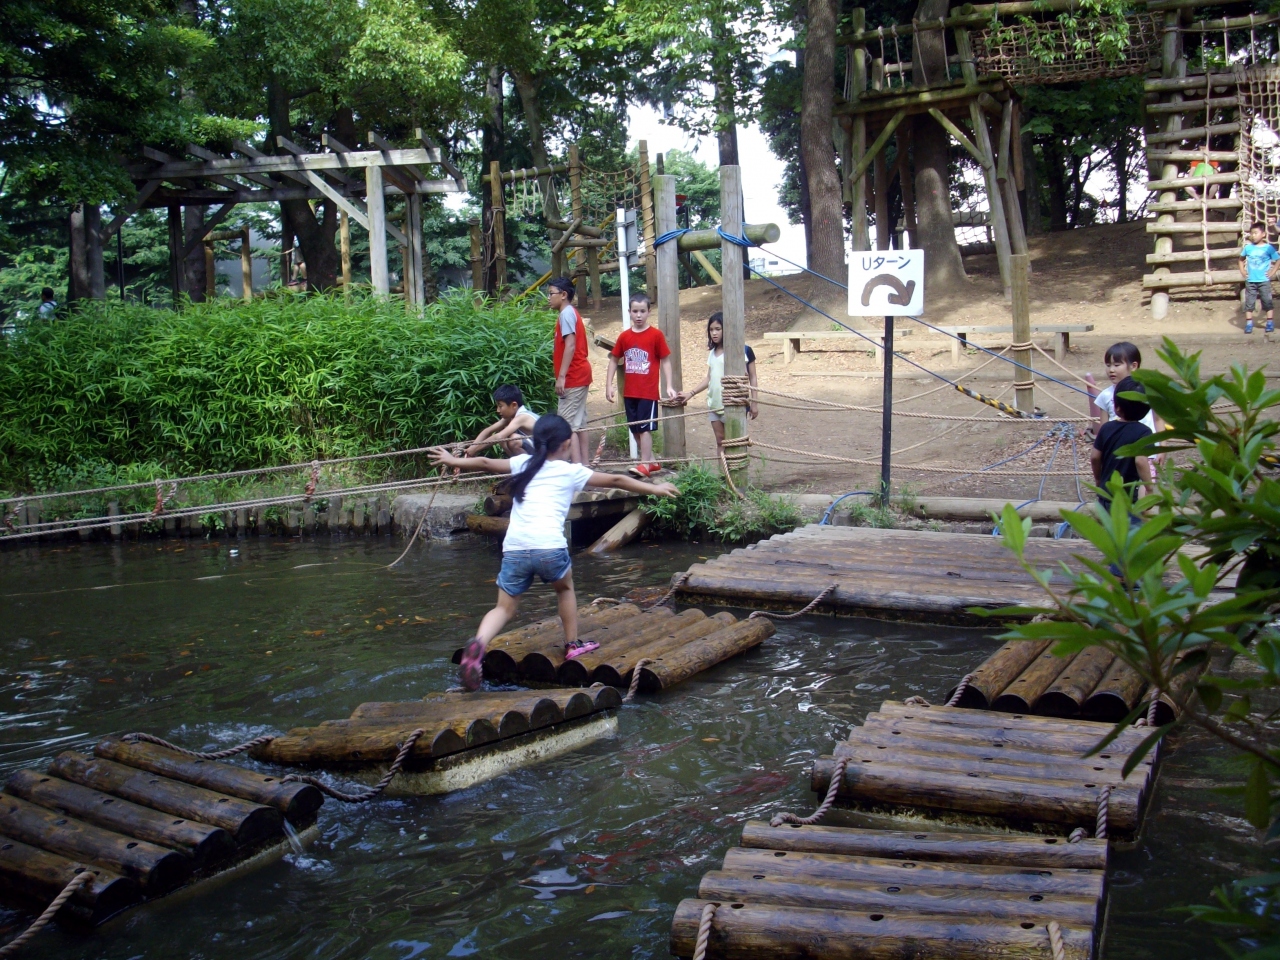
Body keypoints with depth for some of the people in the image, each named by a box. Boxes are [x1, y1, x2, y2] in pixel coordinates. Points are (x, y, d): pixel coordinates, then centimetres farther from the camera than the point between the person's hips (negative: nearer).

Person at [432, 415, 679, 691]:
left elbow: (485, 463, 25)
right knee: (565, 588, 28)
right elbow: (616, 481, 19)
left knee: (505, 608, 11)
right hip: (549, 547, -2)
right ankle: (573, 645, 32)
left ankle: (478, 644, -15)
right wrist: (654, 488, 28)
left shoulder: (523, 464, 20)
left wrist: (453, 460, 41)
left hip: (514, 549, 2)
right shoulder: (571, 472, 14)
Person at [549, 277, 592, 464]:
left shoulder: (566, 313, -11)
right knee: (579, 423, 11)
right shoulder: (571, 313, 19)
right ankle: (583, 464, 13)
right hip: (580, 375, 10)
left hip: (572, 377, -10)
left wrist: (561, 376, -23)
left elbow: (570, 346, -21)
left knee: (567, 424, -12)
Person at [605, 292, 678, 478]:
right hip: (629, 392, 5)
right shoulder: (624, 336, 5)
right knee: (635, 429, 10)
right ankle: (651, 461, 23)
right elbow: (614, 360, 12)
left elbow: (665, 361, -3)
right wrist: (609, 385, 6)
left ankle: (644, 465, -4)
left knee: (644, 427, -7)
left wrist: (669, 386, -9)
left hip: (649, 391, -5)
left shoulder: (656, 335, -6)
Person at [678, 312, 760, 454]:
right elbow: (709, 378, 14)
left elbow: (752, 377, -4)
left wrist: (754, 402, -6)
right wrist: (691, 393, 7)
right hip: (715, 404, 6)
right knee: (720, 441, 11)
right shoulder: (712, 352, 10)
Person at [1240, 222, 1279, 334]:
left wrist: (1273, 272, -8)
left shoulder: (1268, 248, -7)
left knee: (1268, 302, 2)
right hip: (1250, 281, 2)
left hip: (1264, 280, -2)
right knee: (1249, 303, 4)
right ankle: (1249, 324, 11)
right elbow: (1241, 259, 16)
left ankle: (1270, 324, 10)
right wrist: (1242, 271, 6)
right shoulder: (1247, 247, 0)